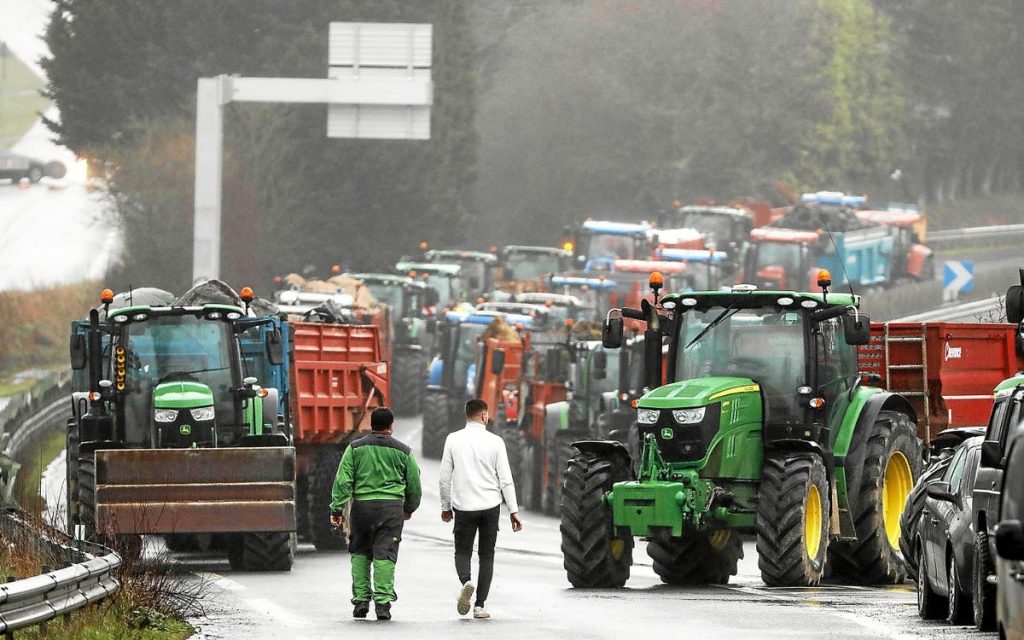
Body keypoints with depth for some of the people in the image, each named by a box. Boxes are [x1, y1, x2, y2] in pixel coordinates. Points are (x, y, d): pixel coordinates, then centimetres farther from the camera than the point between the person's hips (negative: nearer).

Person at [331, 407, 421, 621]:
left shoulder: (355, 448, 4)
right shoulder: (403, 451, 5)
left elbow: (343, 481, -3)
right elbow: (414, 485, 13)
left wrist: (337, 509, -1)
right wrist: (409, 508, 29)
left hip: (361, 506, 1)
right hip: (391, 507, -1)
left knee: (360, 553, 14)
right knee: (385, 555, -2)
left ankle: (360, 600, 9)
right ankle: (383, 602, -11)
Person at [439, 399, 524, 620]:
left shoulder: (453, 440, -1)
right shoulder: (495, 442, -4)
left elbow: (445, 477, 2)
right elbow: (505, 479, -4)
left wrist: (445, 507, 14)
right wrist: (513, 511, 0)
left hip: (463, 506, 0)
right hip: (490, 506, 0)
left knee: (463, 552, 11)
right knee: (486, 556, 10)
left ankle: (465, 581, -21)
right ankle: (480, 605, 4)